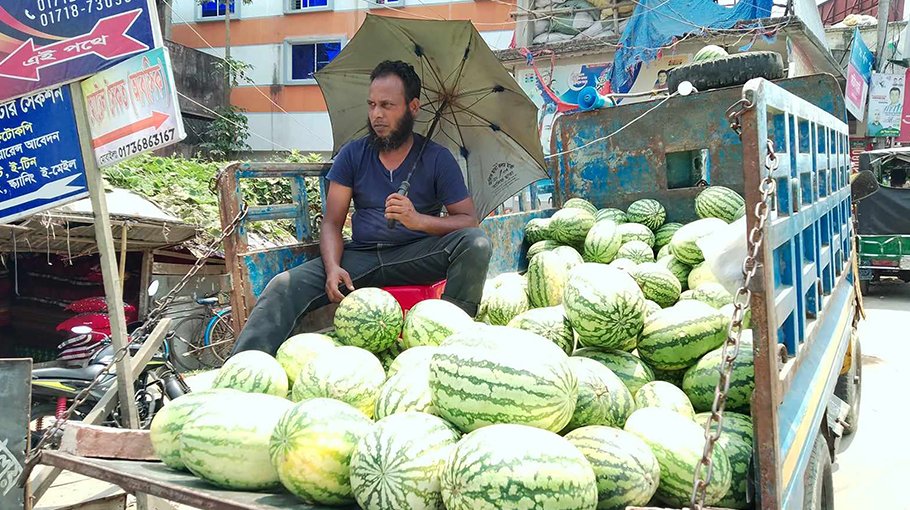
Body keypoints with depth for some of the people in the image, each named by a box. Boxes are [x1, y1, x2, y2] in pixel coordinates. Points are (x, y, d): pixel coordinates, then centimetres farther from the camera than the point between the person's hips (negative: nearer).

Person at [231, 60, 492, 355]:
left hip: (417, 256, -1)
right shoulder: (353, 155, 8)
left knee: (475, 244, -30)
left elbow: (469, 221, -3)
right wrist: (332, 267, -18)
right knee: (284, 287, -21)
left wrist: (419, 220, -23)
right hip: (361, 257, 2)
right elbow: (332, 223, 4)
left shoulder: (437, 158, 3)